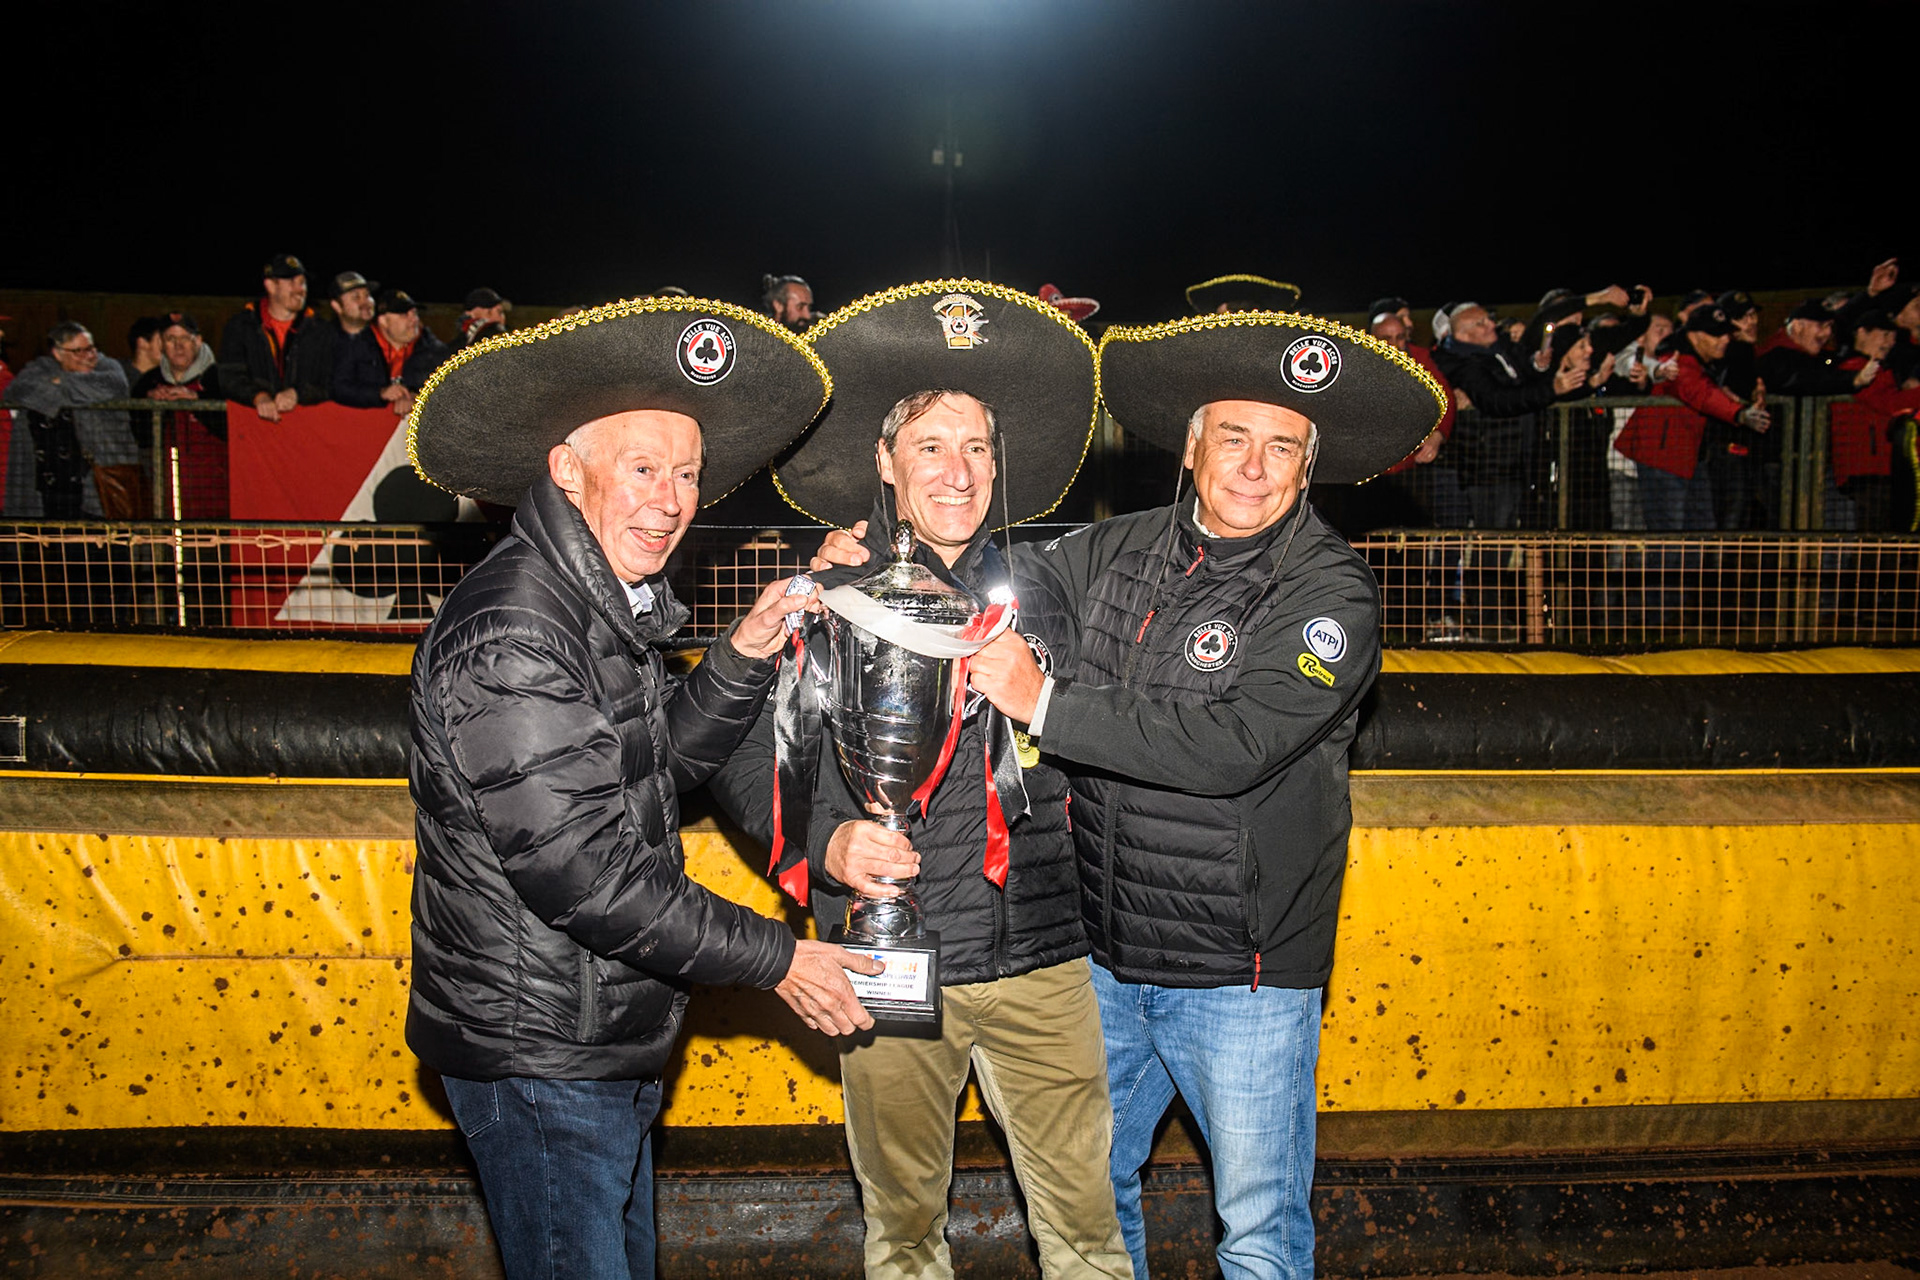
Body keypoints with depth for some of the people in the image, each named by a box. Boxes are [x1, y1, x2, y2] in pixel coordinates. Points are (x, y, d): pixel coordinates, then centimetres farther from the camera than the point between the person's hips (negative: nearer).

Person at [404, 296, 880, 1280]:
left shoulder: (602, 606, 7)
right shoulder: (509, 631, -25)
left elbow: (661, 766, 13)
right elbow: (576, 870, -27)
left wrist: (743, 657, -2)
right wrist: (772, 958, -19)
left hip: (607, 1044, 10)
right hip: (539, 1056, -10)